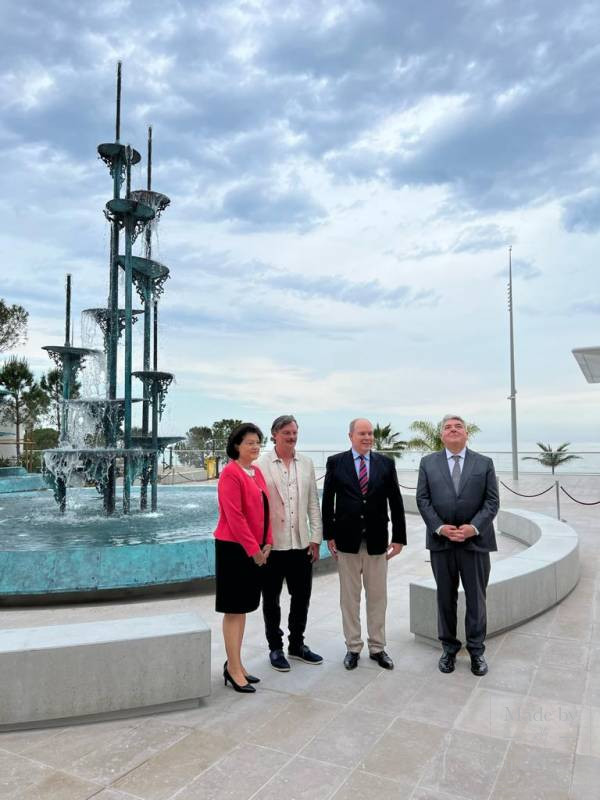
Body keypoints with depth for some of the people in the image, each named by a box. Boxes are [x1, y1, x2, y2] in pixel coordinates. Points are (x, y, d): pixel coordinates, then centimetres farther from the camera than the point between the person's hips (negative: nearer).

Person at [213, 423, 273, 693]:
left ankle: (234, 664, 26)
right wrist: (254, 548, -17)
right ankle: (234, 669, 12)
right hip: (234, 548, -8)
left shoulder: (257, 472, 10)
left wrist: (267, 543, 4)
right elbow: (234, 516, -20)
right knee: (233, 609, 2)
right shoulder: (230, 473, -16)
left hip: (255, 549, 8)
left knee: (243, 607, 14)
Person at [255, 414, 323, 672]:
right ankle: (275, 648, 29)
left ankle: (297, 645, 34)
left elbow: (313, 503, 8)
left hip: (301, 543, 4)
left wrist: (316, 538, 5)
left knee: (302, 596, 14)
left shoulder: (306, 463, 5)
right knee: (271, 599, 11)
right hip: (272, 544, -4)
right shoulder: (261, 464, -8)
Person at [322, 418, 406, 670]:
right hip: (347, 540, -1)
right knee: (349, 597, 10)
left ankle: (377, 647, 25)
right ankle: (353, 647, 23)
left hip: (377, 541, 1)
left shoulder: (386, 463, 2)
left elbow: (396, 502, 3)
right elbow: (328, 501, 0)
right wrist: (329, 535, -3)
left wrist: (398, 537, 0)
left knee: (378, 597, 10)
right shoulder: (335, 462, -1)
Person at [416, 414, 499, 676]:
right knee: (446, 598, 11)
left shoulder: (484, 463, 3)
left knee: (476, 599, 8)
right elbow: (423, 500, 0)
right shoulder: (428, 463, 4)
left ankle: (476, 651, 23)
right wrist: (439, 527, -12)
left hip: (475, 540, 0)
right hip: (441, 541, 1)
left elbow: (492, 501, -1)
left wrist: (473, 527, -14)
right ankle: (449, 648, 25)